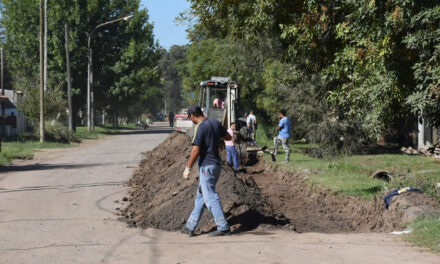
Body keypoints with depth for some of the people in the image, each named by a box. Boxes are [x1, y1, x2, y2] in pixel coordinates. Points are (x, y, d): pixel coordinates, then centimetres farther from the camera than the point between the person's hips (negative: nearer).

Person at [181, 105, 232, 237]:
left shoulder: (200, 128, -16)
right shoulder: (215, 123, 7)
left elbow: (195, 150, -19)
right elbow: (228, 137, 18)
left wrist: (188, 168, -11)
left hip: (206, 166, -9)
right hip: (217, 163, 9)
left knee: (210, 197, -4)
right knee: (200, 196, 13)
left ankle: (223, 228, -3)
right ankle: (190, 227, 18)